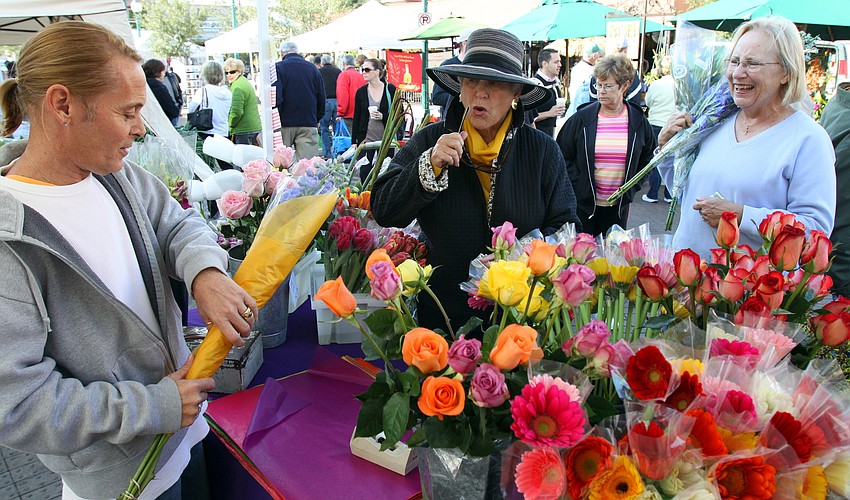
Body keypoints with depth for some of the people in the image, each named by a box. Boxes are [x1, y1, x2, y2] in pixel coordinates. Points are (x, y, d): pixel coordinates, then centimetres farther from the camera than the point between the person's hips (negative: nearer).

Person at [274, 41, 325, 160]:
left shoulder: (278, 67, -3)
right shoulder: (312, 68, 9)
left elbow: (275, 98, -12)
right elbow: (321, 97, 12)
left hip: (284, 124, -2)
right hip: (309, 123, 2)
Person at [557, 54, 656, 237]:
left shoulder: (638, 121, 2)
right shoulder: (582, 118, -3)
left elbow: (648, 157, 16)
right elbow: (563, 155, 2)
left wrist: (633, 186, 8)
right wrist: (576, 184, -5)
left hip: (618, 206, 2)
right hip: (583, 203, -1)